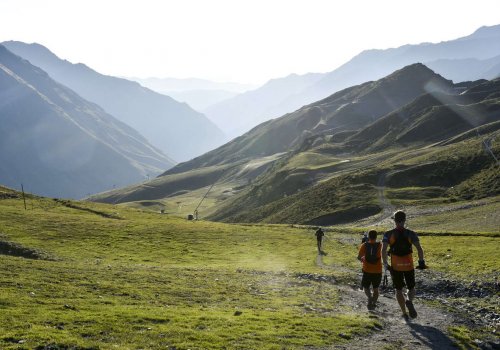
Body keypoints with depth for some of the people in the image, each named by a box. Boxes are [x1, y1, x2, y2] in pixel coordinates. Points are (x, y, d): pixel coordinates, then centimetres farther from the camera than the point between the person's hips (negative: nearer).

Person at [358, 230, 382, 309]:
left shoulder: (364, 245, -6)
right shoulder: (379, 245, -5)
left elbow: (359, 257, -11)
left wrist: (362, 259, 10)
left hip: (367, 271, -1)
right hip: (378, 271, 1)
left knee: (366, 287, 12)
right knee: (376, 288, 17)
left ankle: (370, 298, -15)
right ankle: (373, 303, 4)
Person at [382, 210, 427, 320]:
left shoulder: (388, 234, -3)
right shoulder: (411, 234, -3)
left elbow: (383, 250, -14)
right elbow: (419, 248, -13)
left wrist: (385, 264, -6)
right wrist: (421, 262, -5)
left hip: (395, 267, 0)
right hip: (409, 266, 0)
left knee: (398, 290, 15)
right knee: (411, 288, 13)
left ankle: (404, 313, 14)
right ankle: (409, 300, -20)